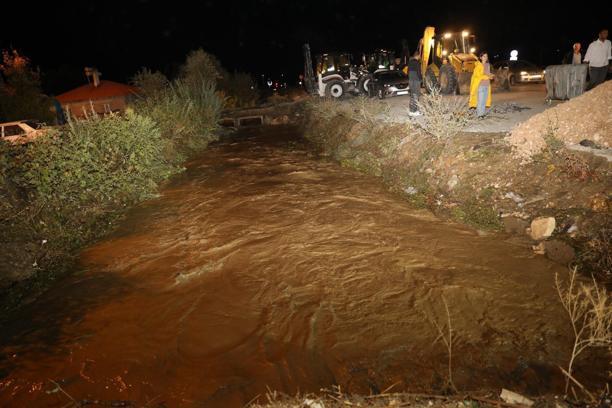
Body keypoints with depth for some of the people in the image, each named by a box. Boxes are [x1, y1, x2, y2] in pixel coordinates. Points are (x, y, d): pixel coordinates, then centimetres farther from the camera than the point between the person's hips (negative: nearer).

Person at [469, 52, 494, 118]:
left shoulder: (488, 65, 12)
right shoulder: (478, 65, -8)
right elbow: (478, 75, -13)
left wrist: (491, 76, 1)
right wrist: (487, 77, -16)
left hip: (487, 84, 7)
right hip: (480, 84, -7)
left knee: (485, 100, 7)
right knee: (480, 100, -7)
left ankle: (482, 112, 13)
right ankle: (480, 114, -2)